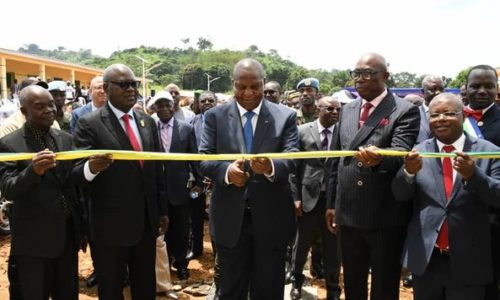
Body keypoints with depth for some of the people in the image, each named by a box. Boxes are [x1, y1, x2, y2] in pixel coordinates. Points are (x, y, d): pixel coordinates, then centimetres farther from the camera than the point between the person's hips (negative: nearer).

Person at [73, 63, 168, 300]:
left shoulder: (148, 121, 7)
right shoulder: (89, 124, -10)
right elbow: (77, 175, -14)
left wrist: (162, 210, 12)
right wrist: (91, 168, -36)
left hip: (146, 221, 5)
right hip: (111, 225, -5)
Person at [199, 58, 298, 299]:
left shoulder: (285, 116, 0)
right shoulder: (215, 116, 2)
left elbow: (292, 158, -9)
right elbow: (204, 159, -4)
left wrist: (271, 167, -32)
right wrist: (226, 170, -26)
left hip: (271, 218, 0)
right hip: (230, 218, 1)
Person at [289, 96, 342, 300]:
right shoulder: (303, 131, -1)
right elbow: (294, 166, 0)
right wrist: (295, 196, -4)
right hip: (309, 197, 0)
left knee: (333, 247, 12)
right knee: (302, 244, 13)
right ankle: (296, 280, 38)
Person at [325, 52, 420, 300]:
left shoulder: (405, 111, -7)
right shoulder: (347, 110, 11)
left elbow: (400, 154, -21)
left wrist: (379, 159, -44)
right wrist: (331, 203, 13)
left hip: (386, 215, -5)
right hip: (348, 214, 5)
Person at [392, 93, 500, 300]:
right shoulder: (418, 152, 1)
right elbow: (399, 195, -1)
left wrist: (473, 174, -26)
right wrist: (409, 172, -21)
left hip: (468, 263, -1)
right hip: (425, 259, 2)